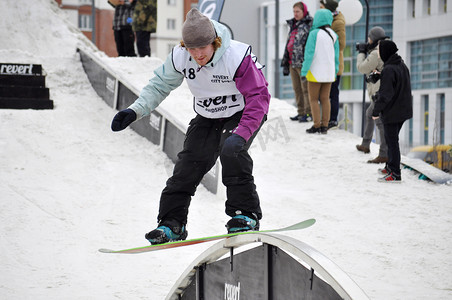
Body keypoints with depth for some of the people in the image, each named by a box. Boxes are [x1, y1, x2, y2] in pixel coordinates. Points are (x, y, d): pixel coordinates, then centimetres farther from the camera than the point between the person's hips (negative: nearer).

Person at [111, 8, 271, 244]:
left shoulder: (237, 57, -33)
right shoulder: (179, 58, -18)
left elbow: (258, 97, -31)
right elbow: (160, 85, 1)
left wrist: (241, 134, -41)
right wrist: (135, 111, -12)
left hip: (243, 114, -5)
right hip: (206, 118, 5)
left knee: (231, 152, -30)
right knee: (189, 163, -7)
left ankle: (246, 215, -18)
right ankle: (172, 223, 5)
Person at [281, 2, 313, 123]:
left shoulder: (309, 25, -8)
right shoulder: (293, 25, 19)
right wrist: (285, 63, 23)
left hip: (303, 62, -9)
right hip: (293, 63, 9)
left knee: (306, 88, -6)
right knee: (297, 89, 11)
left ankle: (309, 113, -1)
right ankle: (301, 112, 18)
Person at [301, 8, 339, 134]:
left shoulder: (314, 33, -13)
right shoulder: (333, 35, 3)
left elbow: (309, 53, -15)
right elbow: (336, 55, 6)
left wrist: (304, 71, -11)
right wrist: (335, 72, 14)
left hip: (315, 72, -5)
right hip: (329, 72, 5)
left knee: (313, 99, 3)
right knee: (325, 99, 10)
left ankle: (317, 125, 0)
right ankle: (324, 126, 9)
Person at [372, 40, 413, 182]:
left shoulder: (388, 70, -23)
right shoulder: (402, 65, 6)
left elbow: (385, 94, -24)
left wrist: (376, 111, -15)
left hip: (392, 112, -9)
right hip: (403, 110, 9)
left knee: (392, 141, -1)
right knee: (391, 139, 22)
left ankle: (395, 174, 3)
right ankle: (390, 167, 33)